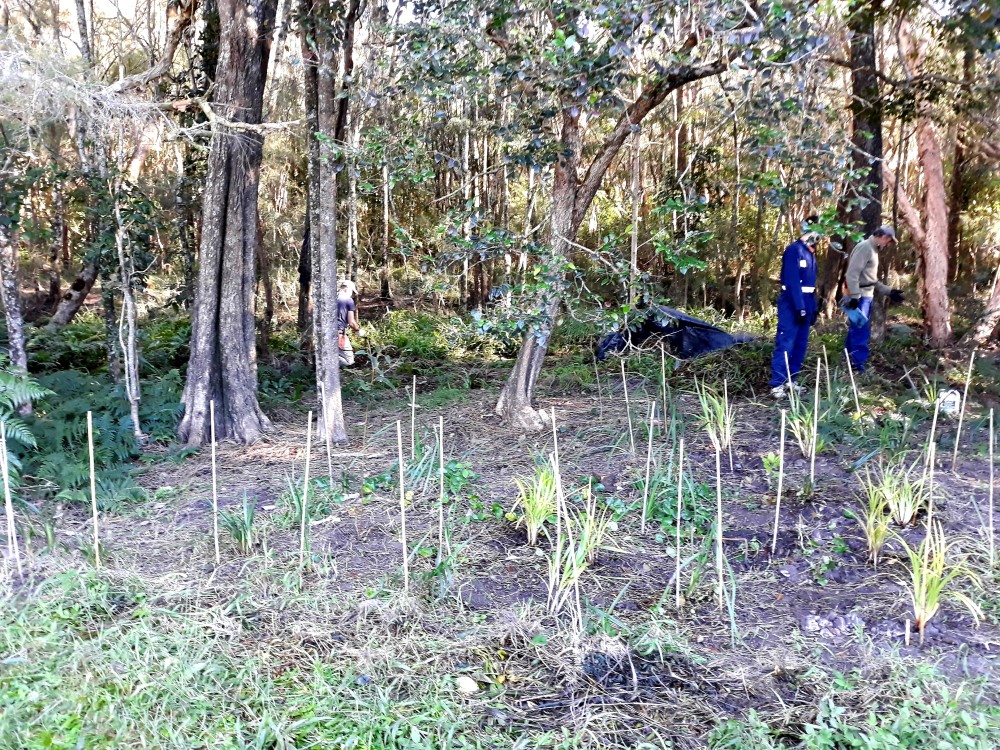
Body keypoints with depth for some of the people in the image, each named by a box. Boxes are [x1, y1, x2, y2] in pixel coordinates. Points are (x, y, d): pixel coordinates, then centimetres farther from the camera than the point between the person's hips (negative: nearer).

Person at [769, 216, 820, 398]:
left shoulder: (810, 253, 16)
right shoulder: (794, 250, -12)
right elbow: (792, 281, -19)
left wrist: (813, 308, 16)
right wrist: (800, 307, -23)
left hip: (805, 305, 9)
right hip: (792, 305, -9)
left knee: (800, 344, 9)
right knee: (785, 344, -10)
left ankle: (790, 380, 16)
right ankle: (777, 384, -8)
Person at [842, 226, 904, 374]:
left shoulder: (873, 250, 19)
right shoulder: (864, 247, -12)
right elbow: (852, 273, -20)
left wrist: (889, 292, 19)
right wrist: (854, 296, -25)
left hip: (866, 296, 10)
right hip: (860, 297, -10)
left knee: (857, 330, 13)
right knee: (860, 330, -8)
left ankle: (851, 362, 19)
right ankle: (859, 364, -5)